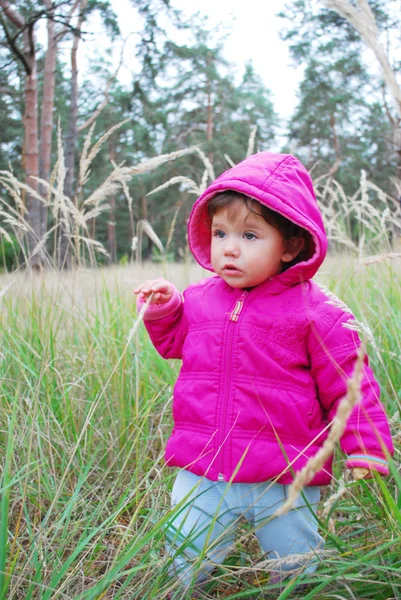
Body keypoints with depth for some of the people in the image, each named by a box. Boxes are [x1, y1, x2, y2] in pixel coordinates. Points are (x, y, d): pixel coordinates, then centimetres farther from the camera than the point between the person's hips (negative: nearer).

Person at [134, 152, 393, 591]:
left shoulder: (315, 312, -10)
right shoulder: (200, 300, 2)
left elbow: (348, 386, -6)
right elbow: (175, 342, 21)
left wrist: (366, 449, -12)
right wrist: (163, 308, 5)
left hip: (283, 483, -2)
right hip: (202, 475, 3)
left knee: (297, 572, 18)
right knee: (182, 563, 14)